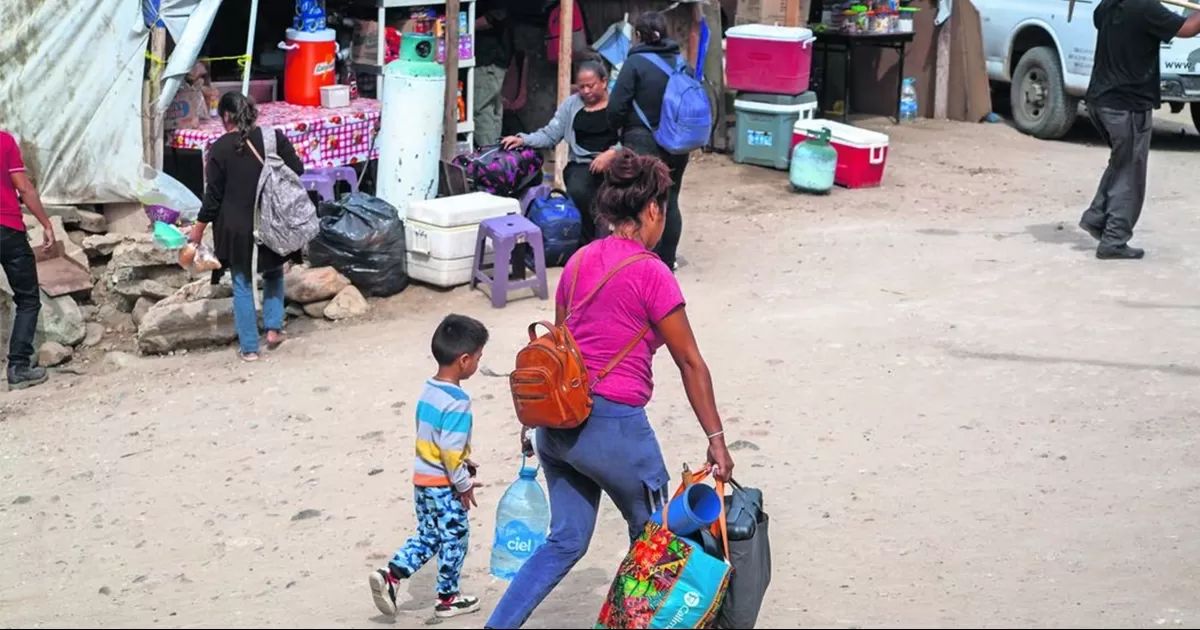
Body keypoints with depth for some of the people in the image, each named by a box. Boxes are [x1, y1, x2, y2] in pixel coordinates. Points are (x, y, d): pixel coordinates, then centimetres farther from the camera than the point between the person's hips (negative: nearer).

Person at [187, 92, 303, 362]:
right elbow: (297, 170, 0)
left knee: (243, 284, 9)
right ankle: (273, 328, 18)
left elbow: (213, 194, -6)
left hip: (237, 228, -2)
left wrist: (199, 227, 5)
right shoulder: (273, 136, -5)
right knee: (274, 273, 26)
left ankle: (249, 347, 12)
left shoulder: (220, 148, -9)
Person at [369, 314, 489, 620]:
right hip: (443, 485, -8)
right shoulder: (457, 402, -23)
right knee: (454, 538, 8)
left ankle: (391, 576, 6)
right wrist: (464, 484, -11)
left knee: (427, 536, 18)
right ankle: (448, 598, 19)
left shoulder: (429, 390, 5)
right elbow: (451, 450, -23)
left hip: (423, 479, 8)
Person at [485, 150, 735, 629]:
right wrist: (716, 439, -4)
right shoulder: (650, 273, -11)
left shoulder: (579, 261, 8)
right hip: (613, 424, -7)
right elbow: (690, 363, -8)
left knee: (566, 541, 16)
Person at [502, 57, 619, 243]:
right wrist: (523, 139, -4)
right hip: (581, 165, 2)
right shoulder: (571, 104, 16)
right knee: (577, 191, -31)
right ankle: (591, 240, -8)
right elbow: (549, 135, 12)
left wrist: (611, 153, -21)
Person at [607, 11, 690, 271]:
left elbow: (617, 106, -14)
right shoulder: (680, 61, 3)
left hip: (643, 143, -5)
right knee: (669, 201, 13)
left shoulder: (635, 63, -12)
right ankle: (667, 261, 21)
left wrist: (619, 129, 5)